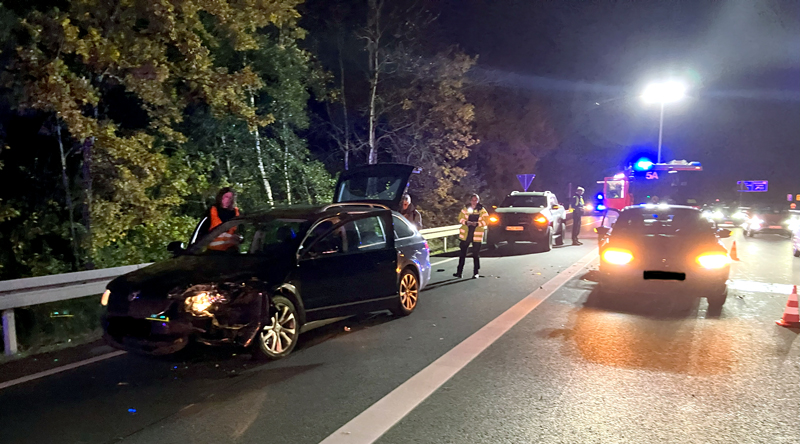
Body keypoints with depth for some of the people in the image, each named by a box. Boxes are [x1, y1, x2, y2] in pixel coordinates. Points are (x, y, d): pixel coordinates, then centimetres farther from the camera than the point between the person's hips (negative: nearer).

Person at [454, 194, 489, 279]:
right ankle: (459, 272, 11)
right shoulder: (465, 209, 8)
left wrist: (477, 224, -18)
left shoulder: (482, 210, 5)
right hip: (466, 234, 2)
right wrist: (466, 222, -17)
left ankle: (476, 273, 11)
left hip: (477, 234, -1)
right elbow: (460, 218, 3)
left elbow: (485, 221, -2)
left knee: (476, 254, 2)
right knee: (462, 253, 5)